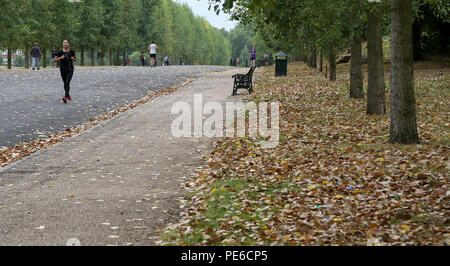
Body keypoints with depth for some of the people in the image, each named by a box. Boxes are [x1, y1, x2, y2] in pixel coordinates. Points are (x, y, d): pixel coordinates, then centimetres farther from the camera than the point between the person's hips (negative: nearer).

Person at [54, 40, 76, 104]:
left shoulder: (72, 52, 1)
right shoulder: (60, 52, -1)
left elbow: (75, 59, 15)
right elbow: (55, 59, 1)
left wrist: (74, 59, -8)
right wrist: (60, 58, -16)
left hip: (70, 69, -2)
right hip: (62, 70, 2)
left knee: (67, 82, -18)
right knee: (65, 83, 10)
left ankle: (66, 96, -24)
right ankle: (68, 95, 30)